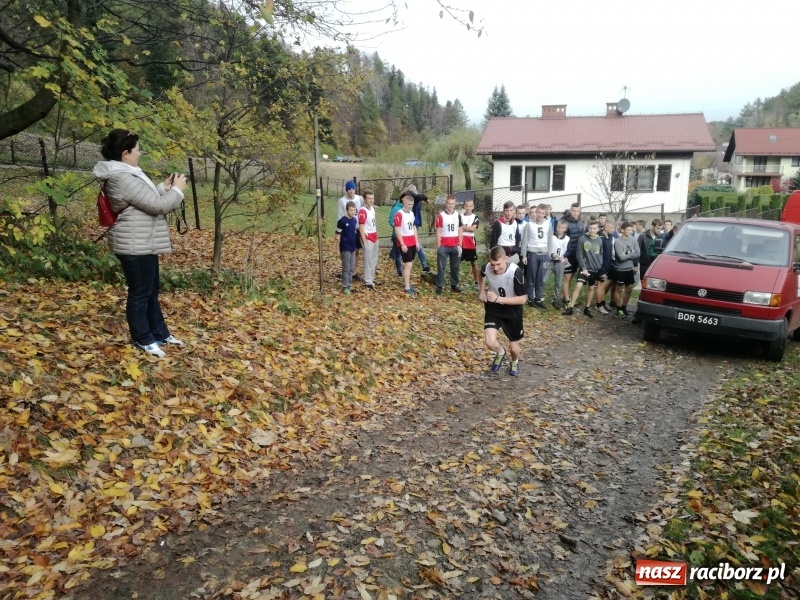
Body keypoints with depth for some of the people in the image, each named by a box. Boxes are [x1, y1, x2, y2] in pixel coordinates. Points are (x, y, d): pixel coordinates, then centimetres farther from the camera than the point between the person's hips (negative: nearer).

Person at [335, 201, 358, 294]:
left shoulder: (355, 220, 6)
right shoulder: (342, 221, -14)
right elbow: (338, 235, -11)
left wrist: (356, 245, 13)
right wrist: (339, 247, -12)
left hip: (353, 247, 6)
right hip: (345, 248, -6)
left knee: (352, 268, 12)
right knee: (346, 268, -3)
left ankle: (349, 284, 22)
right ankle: (345, 286, 5)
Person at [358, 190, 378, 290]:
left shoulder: (372, 209, 10)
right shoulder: (362, 211, -17)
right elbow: (361, 228, -18)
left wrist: (376, 236, 15)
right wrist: (364, 242, -19)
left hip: (374, 237, 9)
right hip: (368, 238, -9)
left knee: (374, 259, 15)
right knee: (368, 260, -3)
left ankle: (371, 278, 26)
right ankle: (368, 282, 3)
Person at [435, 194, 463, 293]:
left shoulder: (458, 216, 7)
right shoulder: (441, 216, -5)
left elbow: (460, 231, 10)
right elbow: (438, 232, -4)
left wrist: (460, 245, 3)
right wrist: (439, 247, -8)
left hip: (455, 246, 4)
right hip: (443, 246, -4)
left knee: (455, 267, 9)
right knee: (441, 267, 0)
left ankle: (454, 285, 20)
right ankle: (439, 286, 6)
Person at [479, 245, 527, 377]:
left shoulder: (515, 272, -32)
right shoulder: (486, 268, -21)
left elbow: (522, 299, -27)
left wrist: (499, 299, -36)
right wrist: (481, 292, 5)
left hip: (512, 310, -2)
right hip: (493, 308, 2)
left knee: (514, 348, 10)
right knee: (489, 342, -19)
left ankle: (515, 361, 49)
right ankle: (500, 352, 19)